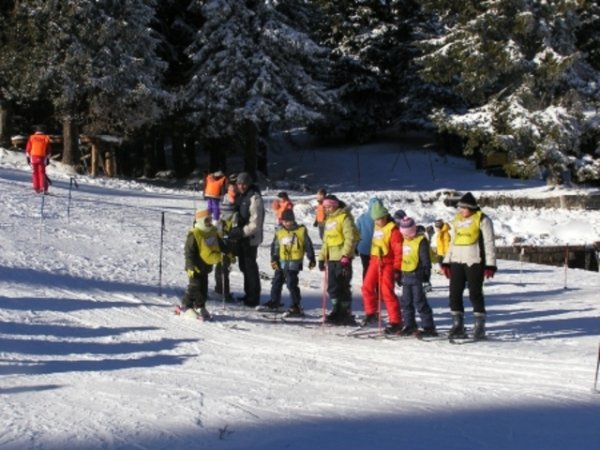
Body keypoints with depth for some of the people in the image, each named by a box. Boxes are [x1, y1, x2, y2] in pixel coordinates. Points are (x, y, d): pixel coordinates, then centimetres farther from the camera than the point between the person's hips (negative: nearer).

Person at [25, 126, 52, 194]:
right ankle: (43, 188, -11)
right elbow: (48, 150, 7)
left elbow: (28, 148, 6)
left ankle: (36, 188, 2)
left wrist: (28, 157, 12)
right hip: (42, 157, 0)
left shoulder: (32, 137, 8)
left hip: (33, 157, 0)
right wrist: (48, 158, 11)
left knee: (35, 173, 7)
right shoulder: (46, 138, 7)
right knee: (42, 173, 1)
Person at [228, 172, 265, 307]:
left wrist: (241, 232, -23)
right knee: (244, 266, 17)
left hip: (251, 238, -9)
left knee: (250, 266, -4)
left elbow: (255, 223, -21)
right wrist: (236, 231, 7)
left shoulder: (254, 198, -17)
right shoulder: (241, 196, 13)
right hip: (242, 237, 9)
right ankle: (249, 294, 29)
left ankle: (254, 297, 4)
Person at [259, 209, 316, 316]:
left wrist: (311, 259, 2)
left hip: (294, 263, -6)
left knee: (291, 284, -12)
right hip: (281, 262, 6)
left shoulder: (301, 231, -5)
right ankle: (274, 302, 32)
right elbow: (274, 247, 10)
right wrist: (273, 259, 1)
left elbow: (308, 246, 0)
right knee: (276, 282, 15)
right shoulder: (279, 233, 5)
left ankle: (296, 306, -6)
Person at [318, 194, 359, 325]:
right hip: (331, 258, 8)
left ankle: (346, 314, 2)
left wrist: (345, 256, -20)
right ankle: (337, 312, 15)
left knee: (343, 287, -4)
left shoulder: (344, 217, -7)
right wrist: (322, 258, 18)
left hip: (342, 259, -8)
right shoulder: (329, 220, 20)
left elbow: (350, 238, -15)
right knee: (332, 287, 8)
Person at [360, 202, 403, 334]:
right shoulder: (377, 227, 14)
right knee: (367, 287, 4)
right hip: (375, 261, 8)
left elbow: (398, 250, -14)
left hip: (388, 263, -8)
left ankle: (396, 321, -4)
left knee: (387, 291, -10)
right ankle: (371, 313, 23)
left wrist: (397, 268, -16)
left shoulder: (393, 229, -12)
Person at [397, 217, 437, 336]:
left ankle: (428, 327, -3)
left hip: (417, 276, -8)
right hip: (406, 275, 8)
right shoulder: (405, 241, 14)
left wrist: (426, 274, -16)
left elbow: (425, 260, -13)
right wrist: (400, 274, 23)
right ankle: (409, 326, 20)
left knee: (419, 302, -7)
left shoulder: (421, 241, -11)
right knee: (406, 302, 11)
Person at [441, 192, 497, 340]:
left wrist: (490, 265, -12)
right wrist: (446, 262, 17)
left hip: (474, 262, -6)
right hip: (457, 261, 6)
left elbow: (489, 243, -6)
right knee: (454, 293, 4)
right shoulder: (457, 219, 15)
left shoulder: (482, 220, -4)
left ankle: (480, 326, 3)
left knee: (475, 294, -5)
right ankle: (458, 325, 12)